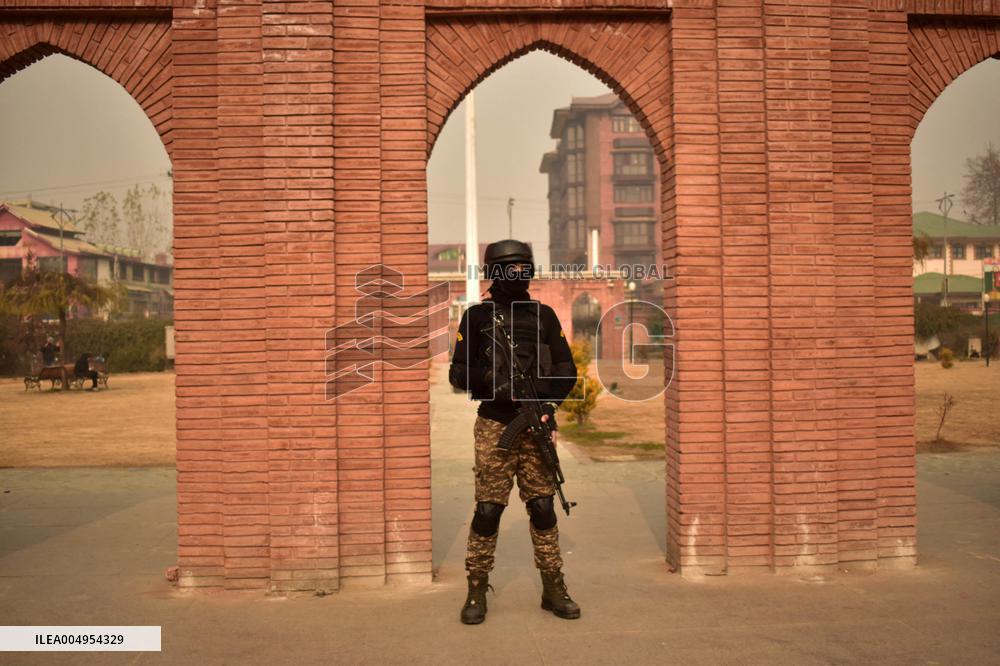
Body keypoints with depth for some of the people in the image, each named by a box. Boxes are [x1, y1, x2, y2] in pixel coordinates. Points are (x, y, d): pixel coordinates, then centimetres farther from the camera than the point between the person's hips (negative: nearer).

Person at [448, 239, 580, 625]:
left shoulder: (544, 316, 10)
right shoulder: (477, 316, 2)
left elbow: (566, 370, 10)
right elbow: (458, 373, 1)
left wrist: (550, 401, -7)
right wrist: (491, 379, -16)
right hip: (494, 427, -2)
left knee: (543, 507, 6)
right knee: (488, 509, 0)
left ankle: (553, 589, 17)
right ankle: (477, 591, 13)